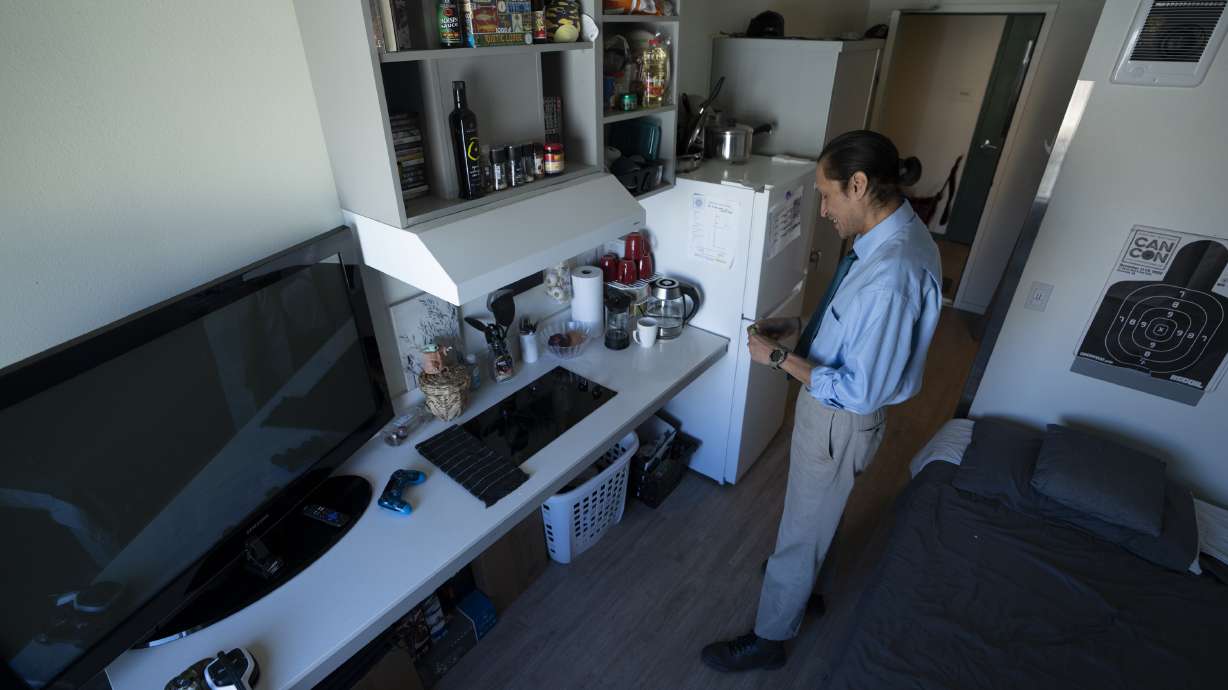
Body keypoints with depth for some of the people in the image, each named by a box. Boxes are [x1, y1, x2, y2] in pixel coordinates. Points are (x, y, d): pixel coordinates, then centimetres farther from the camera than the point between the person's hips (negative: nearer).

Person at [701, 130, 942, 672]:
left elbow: (861, 391, -30)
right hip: (832, 406, 9)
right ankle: (803, 577, 57)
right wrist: (798, 326, 1)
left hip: (841, 421, -9)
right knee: (813, 513, 30)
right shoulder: (893, 233, -2)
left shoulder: (892, 273, -34)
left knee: (801, 530, 11)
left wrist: (779, 357, -22)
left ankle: (768, 639, 35)